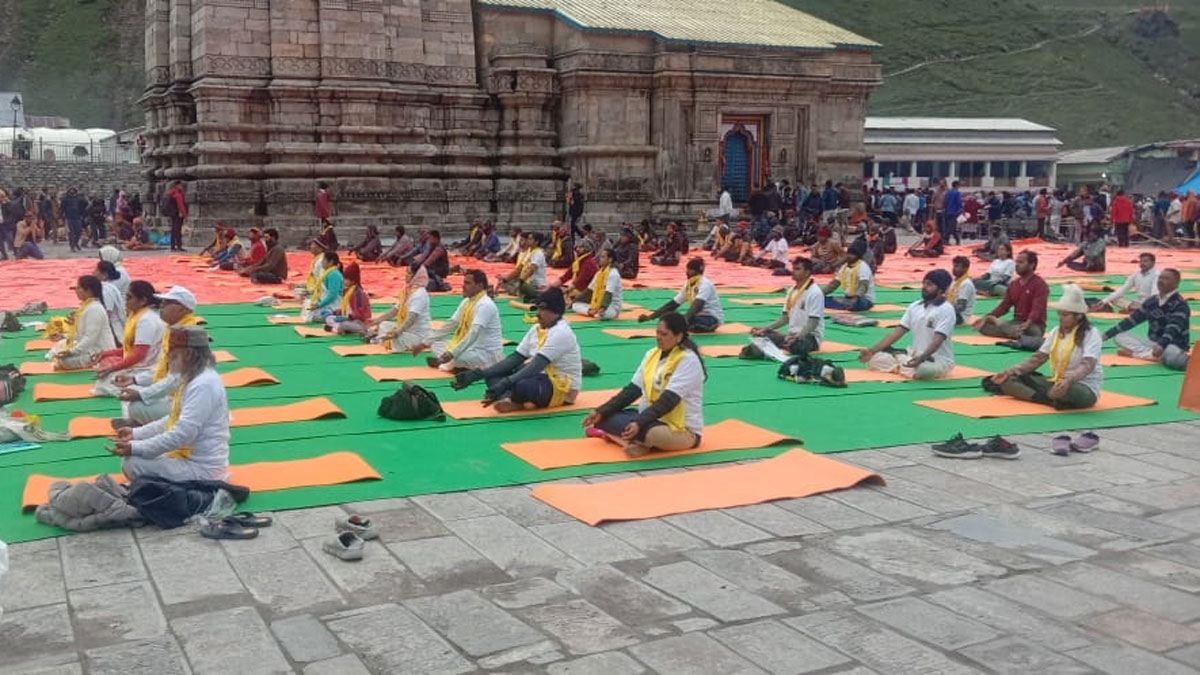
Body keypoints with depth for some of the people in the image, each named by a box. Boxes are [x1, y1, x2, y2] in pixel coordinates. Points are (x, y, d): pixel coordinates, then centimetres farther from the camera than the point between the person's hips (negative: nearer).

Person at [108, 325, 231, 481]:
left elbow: (181, 434, -27)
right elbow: (174, 420, 19)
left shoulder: (203, 385, -24)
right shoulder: (193, 378, 10)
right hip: (189, 456, 10)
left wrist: (135, 448, -23)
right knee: (132, 459, 14)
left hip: (202, 469, -10)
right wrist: (136, 433, 12)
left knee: (132, 464, -16)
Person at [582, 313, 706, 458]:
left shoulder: (688, 360, -15)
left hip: (683, 429, -8)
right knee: (605, 417, -3)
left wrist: (639, 423, -34)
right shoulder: (652, 354, 8)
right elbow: (633, 389, 7)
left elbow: (669, 399, -24)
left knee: (654, 434, -41)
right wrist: (602, 411, -2)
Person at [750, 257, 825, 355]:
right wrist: (765, 328, 3)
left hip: (811, 336, -8)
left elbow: (813, 323, -19)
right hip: (793, 334, 8)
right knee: (762, 334, -12)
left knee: (796, 345, -41)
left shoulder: (815, 292, -13)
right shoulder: (792, 290, 12)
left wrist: (796, 337, -32)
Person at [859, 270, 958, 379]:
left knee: (922, 369, -41)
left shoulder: (946, 310, -16)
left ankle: (899, 367, -9)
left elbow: (937, 341, -27)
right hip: (914, 355, 5)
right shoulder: (915, 306, 5)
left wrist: (921, 358, -45)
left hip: (940, 360, -5)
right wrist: (872, 351, -7)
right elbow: (897, 332, 4)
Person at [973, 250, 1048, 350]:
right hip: (1016, 322, 7)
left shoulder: (1040, 284, -10)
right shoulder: (1014, 284, 12)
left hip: (1034, 326, -7)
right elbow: (1004, 306, 9)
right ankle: (1018, 335, -25)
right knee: (984, 325, -13)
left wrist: (1027, 324, -41)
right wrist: (986, 318, -6)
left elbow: (1037, 309, -23)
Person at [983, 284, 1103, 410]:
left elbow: (1087, 366, -28)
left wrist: (1068, 380, -48)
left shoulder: (1091, 334, -13)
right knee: (1010, 379, -9)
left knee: (1067, 391, -45)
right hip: (1057, 382, 7)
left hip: (1085, 388, -7)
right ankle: (1051, 398, -28)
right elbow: (1038, 358, 6)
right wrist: (1010, 372, -8)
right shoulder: (1056, 331, 8)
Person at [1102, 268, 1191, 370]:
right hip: (1153, 343, 8)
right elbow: (1133, 319, 12)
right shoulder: (1152, 300, 8)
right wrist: (1108, 334, 7)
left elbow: (1173, 328, -32)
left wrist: (1161, 346, -51)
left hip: (1174, 346, -8)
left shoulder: (1180, 305, -15)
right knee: (1120, 336, -6)